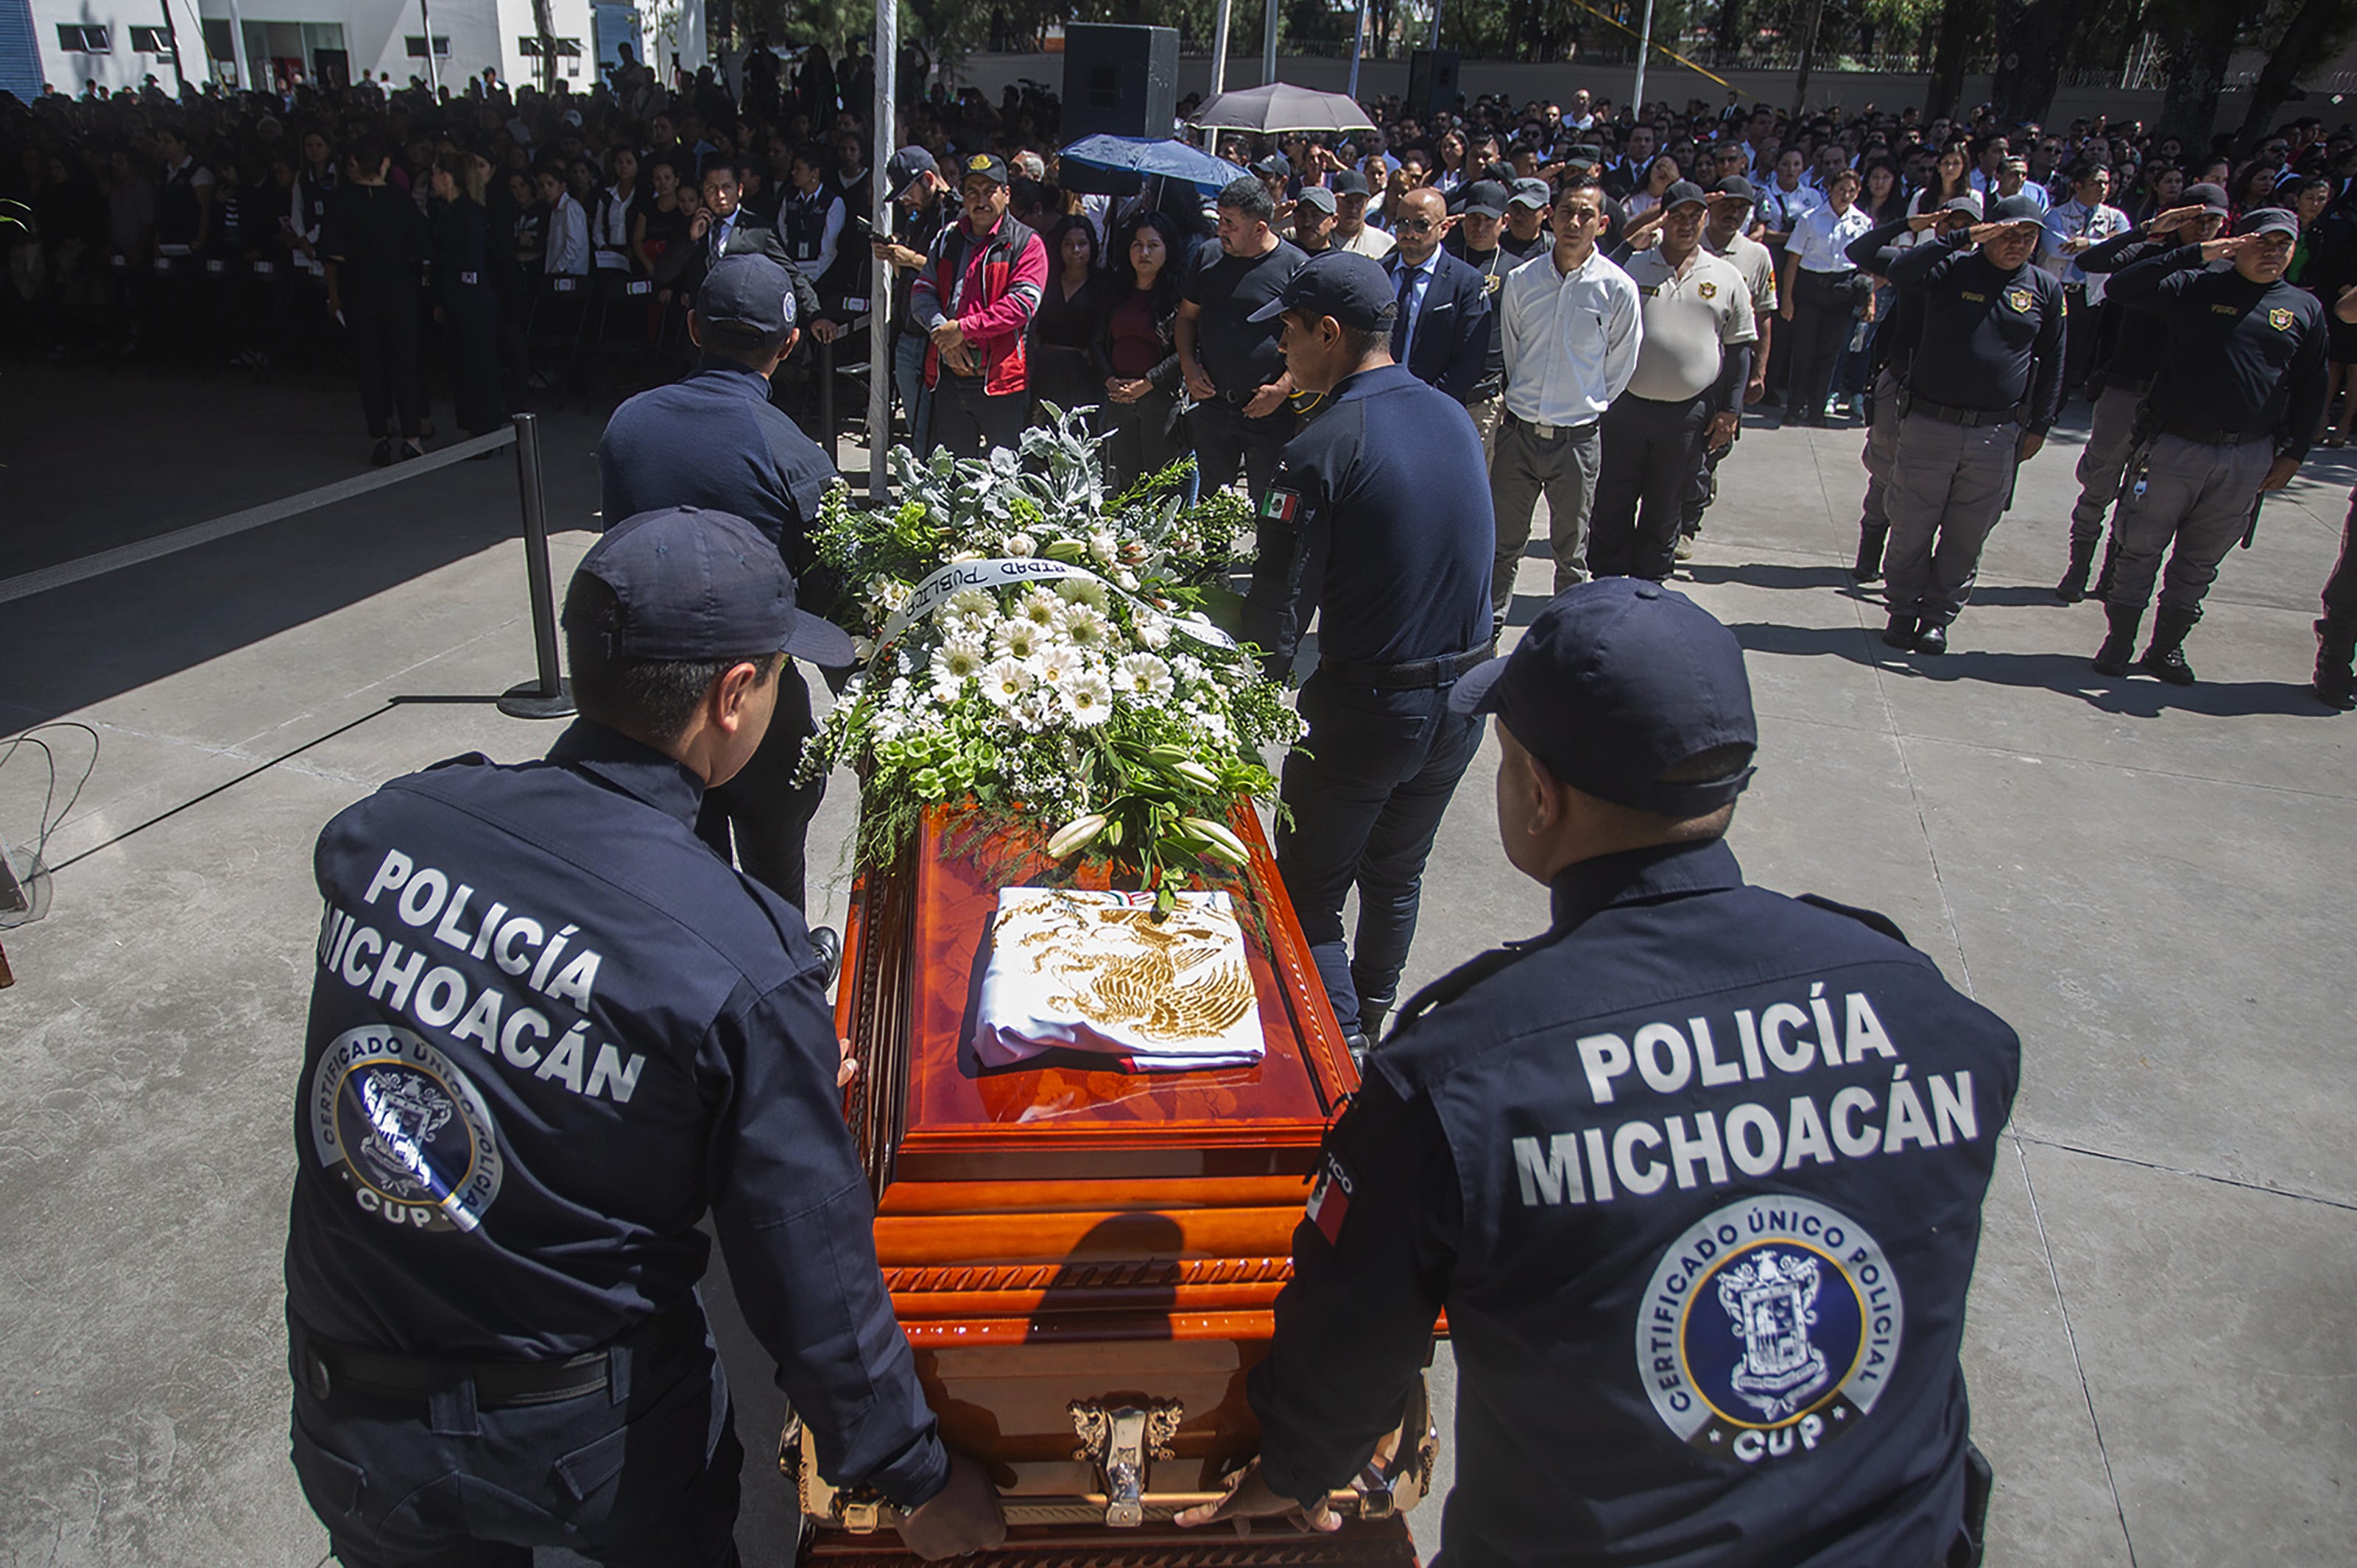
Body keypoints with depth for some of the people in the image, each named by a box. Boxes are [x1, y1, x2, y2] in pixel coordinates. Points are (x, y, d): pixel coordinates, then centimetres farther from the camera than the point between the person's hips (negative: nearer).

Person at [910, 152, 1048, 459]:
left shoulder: (1026, 244, -1)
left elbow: (1022, 304, -13)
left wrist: (964, 328, -16)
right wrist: (942, 331, -10)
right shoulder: (947, 239, 14)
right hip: (949, 377, 5)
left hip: (1000, 379, -5)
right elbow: (921, 292, 10)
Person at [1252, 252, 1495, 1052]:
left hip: (1368, 707, -7)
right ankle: (1371, 1022, 43)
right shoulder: (1454, 417, 3)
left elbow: (1285, 598, -18)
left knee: (1310, 894, 10)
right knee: (1397, 874, 25)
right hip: (1465, 696, 7)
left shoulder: (1323, 447, -19)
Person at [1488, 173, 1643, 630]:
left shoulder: (1618, 289, -7)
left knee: (1571, 550, 10)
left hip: (1578, 437, -2)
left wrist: (1589, 405, 12)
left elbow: (1620, 366, 6)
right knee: (1502, 541, 8)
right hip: (1519, 430, 2)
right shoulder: (1522, 281, 0)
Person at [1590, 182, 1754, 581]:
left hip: (1689, 415, 1)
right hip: (1626, 408, -1)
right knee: (1613, 503, 3)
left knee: (1664, 510, 10)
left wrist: (1730, 411, 2)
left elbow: (1739, 349, 9)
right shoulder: (1631, 268, 4)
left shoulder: (1726, 278, 7)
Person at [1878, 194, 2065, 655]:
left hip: (1998, 435, 2)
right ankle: (1902, 612, 20)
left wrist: (2038, 426, 11)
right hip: (1930, 423, -2)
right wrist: (1963, 237, -23)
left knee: (1966, 538, 7)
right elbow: (1901, 272, -21)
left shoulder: (2045, 289, 8)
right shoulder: (1953, 269, 0)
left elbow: (2051, 363, 14)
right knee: (1911, 529, 4)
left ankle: (1937, 617, 20)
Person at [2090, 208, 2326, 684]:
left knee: (2200, 562, 10)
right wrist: (2198, 254, -20)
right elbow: (2122, 287, -16)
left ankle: (2166, 647, 21)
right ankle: (2119, 642, 15)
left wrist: (2293, 454, 10)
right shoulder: (2196, 287, -1)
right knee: (2140, 548, 2)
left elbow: (2311, 389, 15)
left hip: (2249, 459, 3)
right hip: (2175, 445, -3)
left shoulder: (2305, 308, 9)